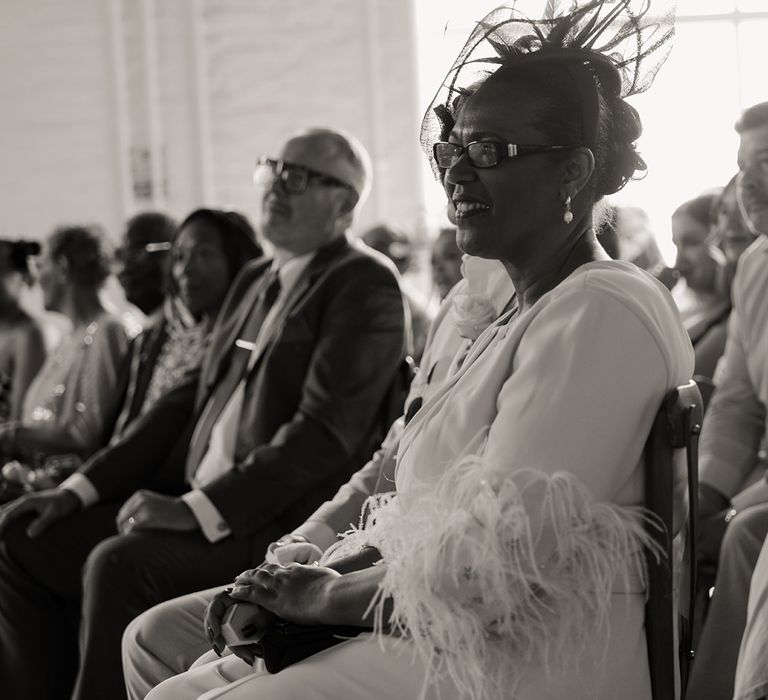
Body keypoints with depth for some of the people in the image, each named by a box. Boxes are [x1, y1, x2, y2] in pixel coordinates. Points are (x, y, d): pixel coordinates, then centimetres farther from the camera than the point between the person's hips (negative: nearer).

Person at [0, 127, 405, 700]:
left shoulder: (366, 286, -7)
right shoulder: (254, 280, 19)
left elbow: (325, 431, -17)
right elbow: (193, 400, 18)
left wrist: (199, 509, -23)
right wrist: (85, 486, 8)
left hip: (286, 519, -9)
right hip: (192, 504, 9)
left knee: (120, 563, -29)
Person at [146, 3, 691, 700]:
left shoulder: (603, 311, -14)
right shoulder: (526, 312, 19)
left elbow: (494, 556, -20)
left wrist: (335, 596, -7)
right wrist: (319, 576, 1)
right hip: (436, 630, 9)